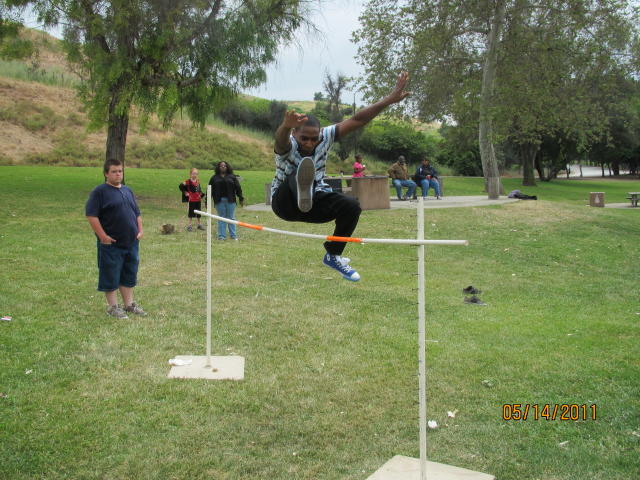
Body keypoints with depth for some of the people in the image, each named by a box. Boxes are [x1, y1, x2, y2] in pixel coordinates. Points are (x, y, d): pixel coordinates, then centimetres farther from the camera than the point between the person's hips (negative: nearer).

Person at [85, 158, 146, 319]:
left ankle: (129, 303, 24)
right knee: (111, 275, 2)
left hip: (131, 242, 7)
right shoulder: (100, 191, -7)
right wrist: (102, 236, -17)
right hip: (111, 244, -6)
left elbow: (137, 213, 22)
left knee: (129, 275, 13)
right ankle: (112, 306, 14)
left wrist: (140, 230, 9)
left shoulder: (127, 190, 14)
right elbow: (91, 215, -14)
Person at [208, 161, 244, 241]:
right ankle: (221, 236, 9)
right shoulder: (215, 178, 8)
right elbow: (210, 190, 7)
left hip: (230, 201, 0)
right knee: (221, 218, 5)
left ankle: (233, 235, 11)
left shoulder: (232, 177, 7)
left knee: (231, 218, 4)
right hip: (219, 201, 0)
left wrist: (241, 199, 2)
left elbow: (238, 188, 6)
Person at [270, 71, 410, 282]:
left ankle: (333, 255, -1)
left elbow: (357, 120, -15)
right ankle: (302, 187, -75)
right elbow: (281, 138, -50)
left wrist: (390, 99, -23)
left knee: (351, 205, -21)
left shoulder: (325, 137, -12)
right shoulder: (288, 145, -24)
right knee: (301, 171, -34)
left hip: (315, 201, 5)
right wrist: (286, 125, -75)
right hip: (286, 203, -4)